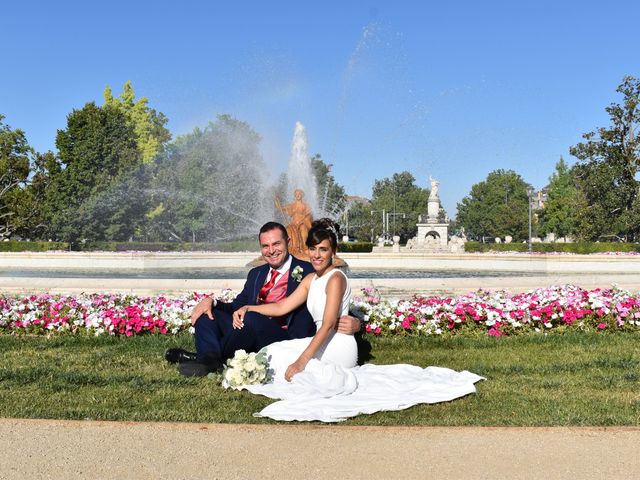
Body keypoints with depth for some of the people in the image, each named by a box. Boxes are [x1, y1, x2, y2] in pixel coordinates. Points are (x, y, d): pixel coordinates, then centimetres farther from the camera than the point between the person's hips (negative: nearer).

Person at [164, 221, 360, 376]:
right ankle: (210, 360, -29)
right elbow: (238, 306, 19)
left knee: (251, 317, -34)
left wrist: (353, 323, -24)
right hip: (250, 337, 7)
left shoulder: (308, 272, 2)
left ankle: (209, 357, -18)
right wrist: (211, 301, -2)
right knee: (205, 311, -4)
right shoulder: (256, 274, 22)